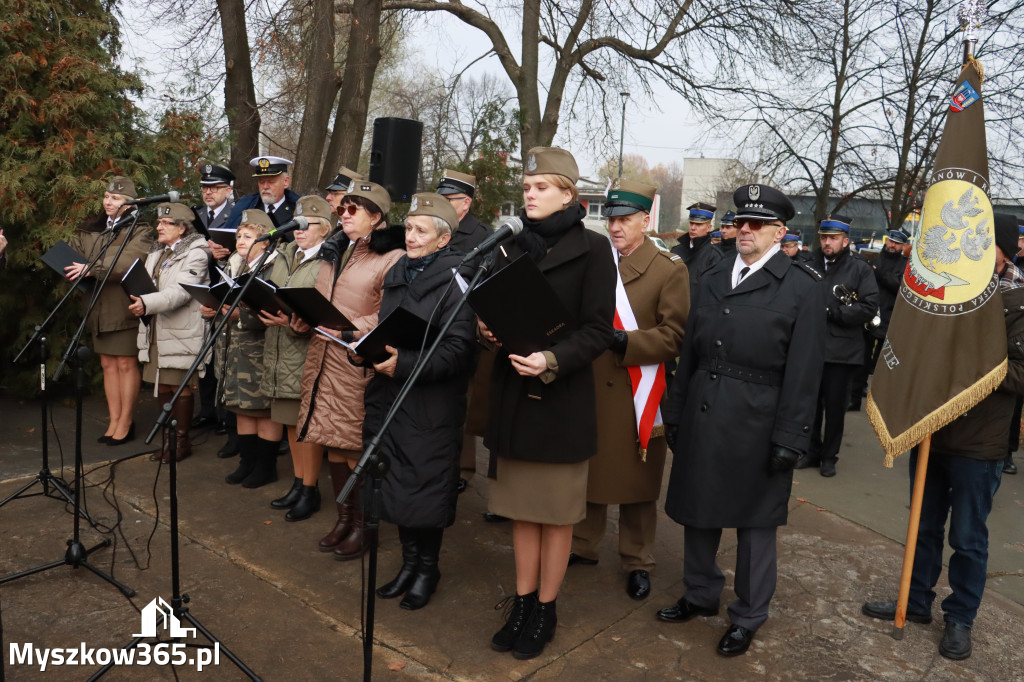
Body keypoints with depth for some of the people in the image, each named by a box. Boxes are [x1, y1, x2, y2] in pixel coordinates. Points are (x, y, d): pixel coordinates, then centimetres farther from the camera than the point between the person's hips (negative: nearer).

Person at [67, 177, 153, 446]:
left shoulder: (139, 231, -5)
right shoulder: (91, 229, 15)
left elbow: (127, 262, -20)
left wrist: (91, 269, -25)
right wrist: (73, 268, -7)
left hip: (125, 307, -6)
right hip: (99, 306, 6)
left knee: (126, 364, 0)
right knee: (108, 364, 9)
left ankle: (126, 422, 8)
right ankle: (113, 421, 15)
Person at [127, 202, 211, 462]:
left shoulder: (195, 253, -9)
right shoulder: (156, 252, 19)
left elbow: (181, 291, -23)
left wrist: (147, 303, -33)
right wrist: (139, 303, 4)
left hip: (181, 332, -8)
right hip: (156, 331, 8)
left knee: (180, 386, -2)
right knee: (162, 385, 11)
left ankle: (182, 440, 11)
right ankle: (168, 438, 23)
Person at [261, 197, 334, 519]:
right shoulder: (283, 256, 14)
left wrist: (292, 320, -28)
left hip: (309, 351, -8)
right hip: (280, 351, 8)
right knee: (292, 422, 16)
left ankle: (310, 490, 15)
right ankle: (298, 484, 29)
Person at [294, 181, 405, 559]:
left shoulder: (391, 257, -9)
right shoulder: (334, 254, 18)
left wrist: (348, 330, -23)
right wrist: (299, 318, 5)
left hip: (358, 362, -8)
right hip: (322, 358, 8)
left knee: (357, 448, -2)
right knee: (333, 444, 13)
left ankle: (362, 525, 14)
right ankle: (344, 518, 27)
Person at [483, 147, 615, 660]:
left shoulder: (591, 249, -6)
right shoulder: (511, 246, 9)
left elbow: (598, 330, -11)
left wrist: (553, 361, -25)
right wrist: (488, 330, -7)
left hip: (562, 397, -5)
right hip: (512, 393, 5)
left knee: (557, 511, 9)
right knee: (521, 506, 14)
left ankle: (545, 609, 25)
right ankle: (523, 603, 29)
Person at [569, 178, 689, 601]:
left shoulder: (670, 270, -4)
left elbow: (673, 337, -11)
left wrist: (622, 341, -22)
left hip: (636, 394, -4)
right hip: (590, 387, 4)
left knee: (636, 482, 8)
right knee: (587, 471, 14)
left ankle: (637, 563, 24)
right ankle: (583, 546, 31)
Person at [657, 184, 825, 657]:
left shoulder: (802, 287, -5)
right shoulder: (711, 281, 12)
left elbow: (803, 370, -9)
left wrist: (788, 438, -12)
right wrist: (676, 414, 11)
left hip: (757, 425, -5)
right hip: (702, 419, 5)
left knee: (755, 524, 9)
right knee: (697, 511, 16)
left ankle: (748, 617, 28)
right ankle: (701, 595, 38)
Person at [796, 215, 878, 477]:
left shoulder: (860, 269, -1)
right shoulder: (811, 266, 7)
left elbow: (869, 307, -9)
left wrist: (831, 312, -15)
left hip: (842, 350, -2)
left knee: (835, 406, 7)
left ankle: (829, 456, 21)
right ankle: (812, 451, 25)